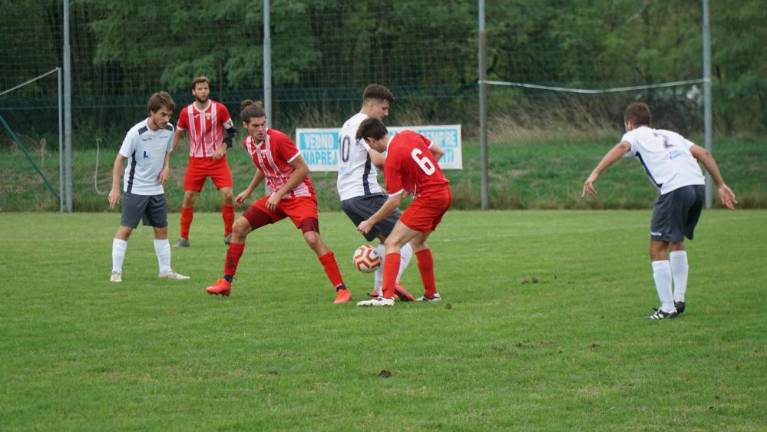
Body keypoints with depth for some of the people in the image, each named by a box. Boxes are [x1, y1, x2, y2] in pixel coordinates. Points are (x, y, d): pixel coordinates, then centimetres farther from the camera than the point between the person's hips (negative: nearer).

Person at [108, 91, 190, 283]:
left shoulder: (169, 129, -3)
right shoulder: (136, 133, -21)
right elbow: (120, 159, -14)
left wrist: (166, 167, -4)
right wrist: (115, 189, -16)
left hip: (156, 189, 6)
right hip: (135, 189, -6)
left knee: (162, 229, 10)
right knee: (126, 229, -7)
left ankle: (165, 270, 18)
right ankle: (116, 272, -3)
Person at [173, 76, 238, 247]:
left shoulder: (219, 109, -5)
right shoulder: (186, 112, -1)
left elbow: (231, 130, 3)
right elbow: (178, 133, 14)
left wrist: (223, 147, -12)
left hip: (217, 159, -1)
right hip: (196, 161, 1)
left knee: (227, 194, -14)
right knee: (188, 197, -3)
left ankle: (229, 234, 2)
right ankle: (183, 238, 8)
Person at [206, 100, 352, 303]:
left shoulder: (278, 139, -21)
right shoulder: (248, 143, 1)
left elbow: (302, 169, -19)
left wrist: (279, 194, -20)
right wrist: (249, 191, 20)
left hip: (299, 195, -8)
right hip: (274, 197, 8)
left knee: (312, 237, -26)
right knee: (239, 227, 3)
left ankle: (342, 290, -23)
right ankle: (226, 283, 16)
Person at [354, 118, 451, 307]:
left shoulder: (392, 160, -16)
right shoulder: (408, 135, 6)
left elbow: (395, 201, -12)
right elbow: (439, 152, 17)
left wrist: (370, 222, -2)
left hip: (428, 198, -9)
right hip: (444, 191, 9)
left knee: (393, 243, -10)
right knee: (417, 241, 25)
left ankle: (387, 296, -20)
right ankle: (431, 293, 29)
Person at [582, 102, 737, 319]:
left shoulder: (635, 135, 15)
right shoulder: (670, 135, 32)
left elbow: (622, 147, -8)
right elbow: (703, 153, 24)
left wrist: (595, 173, -17)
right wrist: (720, 185, 24)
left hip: (674, 189, -7)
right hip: (698, 184, 7)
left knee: (658, 249, 2)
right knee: (677, 242, 26)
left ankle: (667, 308, -3)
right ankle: (679, 299, 26)